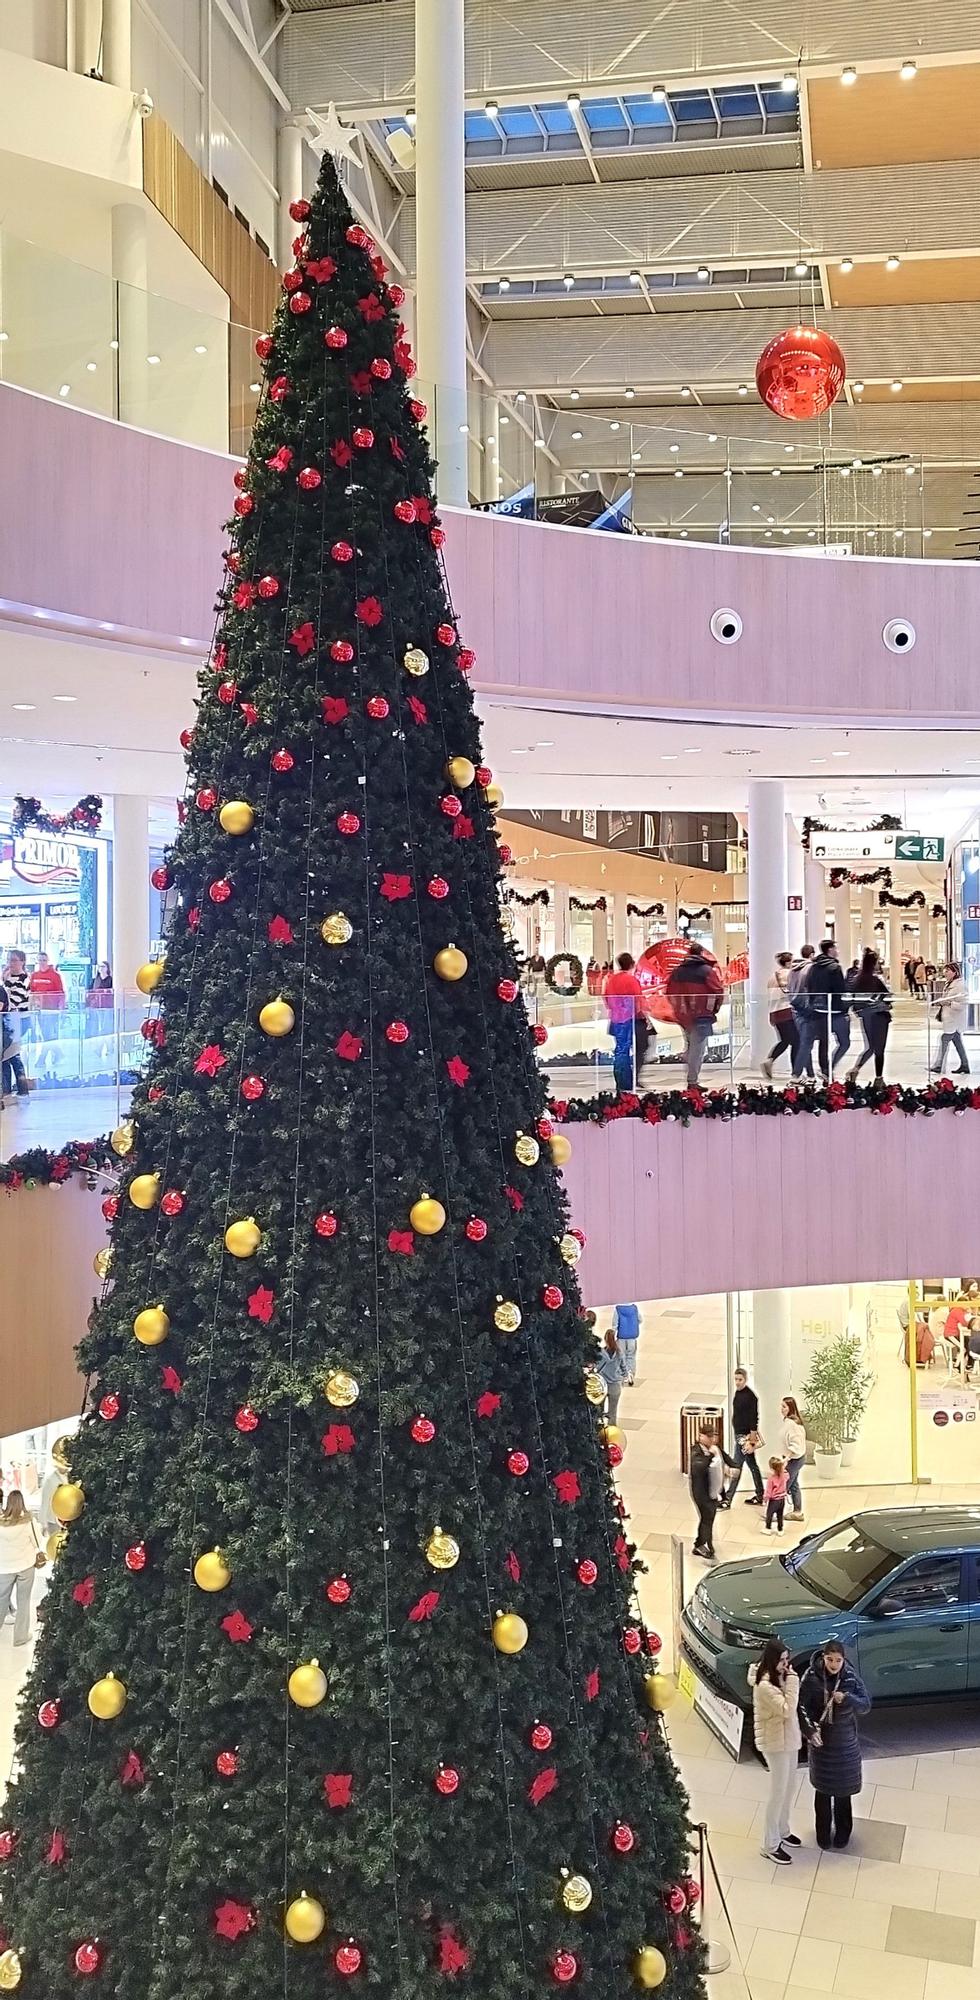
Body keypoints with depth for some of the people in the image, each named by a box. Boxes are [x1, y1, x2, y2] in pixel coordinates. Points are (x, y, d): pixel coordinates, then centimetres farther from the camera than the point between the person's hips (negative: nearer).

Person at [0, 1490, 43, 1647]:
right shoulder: (26, 1520, -16)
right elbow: (34, 1542, -4)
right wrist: (38, 1558, 13)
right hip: (26, 1565, 0)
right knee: (23, 1601, 12)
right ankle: (20, 1636, 19)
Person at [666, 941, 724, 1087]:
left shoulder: (677, 970, 9)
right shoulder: (707, 970, -8)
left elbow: (670, 992, 14)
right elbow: (718, 992, -9)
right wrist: (713, 1009, 5)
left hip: (682, 1016, 6)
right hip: (701, 1016, -6)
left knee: (689, 1047, 19)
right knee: (697, 1049, -3)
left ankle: (692, 1078, 22)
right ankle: (692, 1082, -4)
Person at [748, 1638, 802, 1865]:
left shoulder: (778, 1677, 1)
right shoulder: (765, 1686, -28)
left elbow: (791, 1709, 8)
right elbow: (787, 1710, -30)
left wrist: (790, 1679, -4)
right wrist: (792, 1680, -28)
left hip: (788, 1739, 9)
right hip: (776, 1744, -9)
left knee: (789, 1788, 22)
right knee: (778, 1793, 1)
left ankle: (782, 1831, 41)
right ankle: (770, 1845, 15)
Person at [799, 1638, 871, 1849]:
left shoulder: (851, 1677, -12)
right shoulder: (812, 1677, -14)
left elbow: (865, 1705, -9)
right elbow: (802, 1706, -11)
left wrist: (846, 1698, -27)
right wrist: (810, 1731, -23)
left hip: (845, 1741, 0)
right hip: (820, 1739, 0)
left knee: (843, 1788, 10)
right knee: (822, 1787, 11)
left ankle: (843, 1832, 29)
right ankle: (823, 1832, 27)